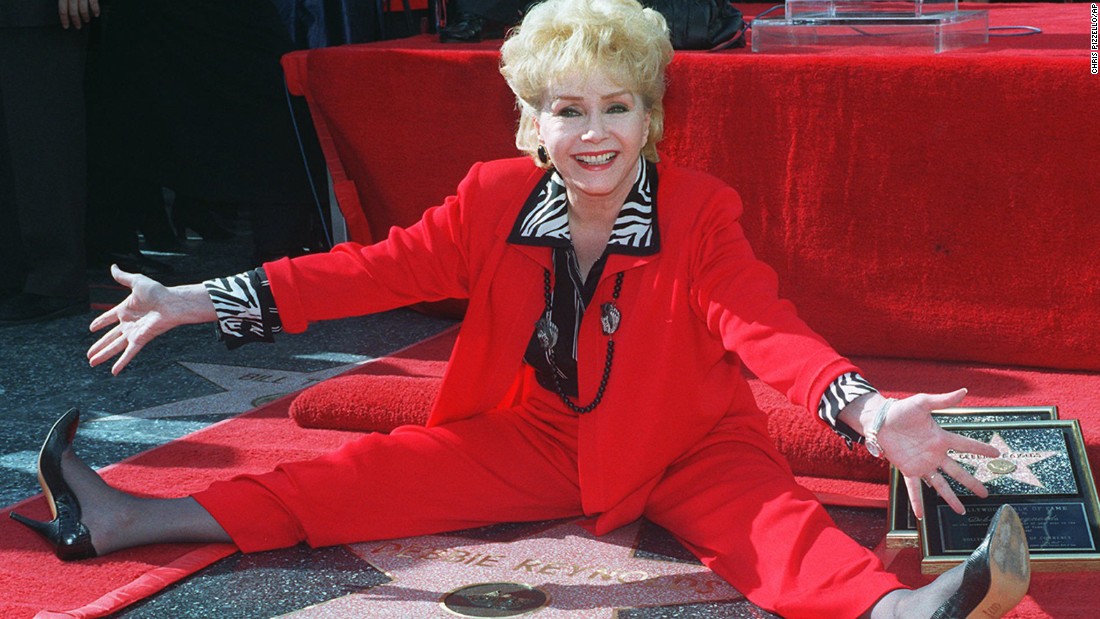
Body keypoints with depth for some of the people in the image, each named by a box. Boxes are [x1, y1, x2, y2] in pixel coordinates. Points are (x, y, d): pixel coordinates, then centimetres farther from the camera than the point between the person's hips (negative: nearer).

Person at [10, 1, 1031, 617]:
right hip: (531, 438, 3)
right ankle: (133, 522, -12)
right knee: (379, 473, -9)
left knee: (767, 512, -33)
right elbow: (378, 267, -8)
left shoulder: (699, 215, -14)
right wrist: (197, 302, -15)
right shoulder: (496, 201, -6)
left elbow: (759, 322, -27)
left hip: (680, 452, -3)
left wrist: (865, 411, -48)